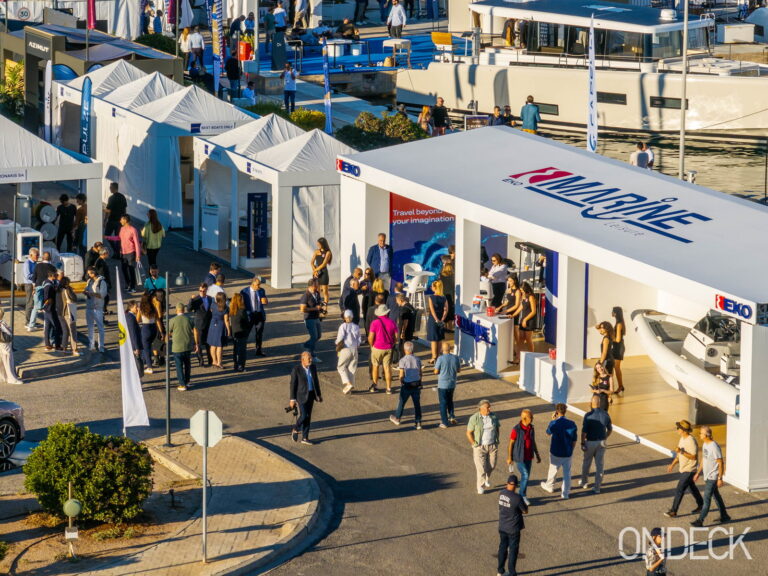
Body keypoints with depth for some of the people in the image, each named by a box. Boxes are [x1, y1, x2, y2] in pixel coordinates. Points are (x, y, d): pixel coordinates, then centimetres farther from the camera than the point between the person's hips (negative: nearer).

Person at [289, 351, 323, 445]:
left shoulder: (313, 367, 2)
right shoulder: (296, 369, -15)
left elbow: (316, 381, 11)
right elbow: (293, 385, -12)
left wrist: (319, 394, 13)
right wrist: (292, 399, -13)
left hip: (311, 395, 6)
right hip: (301, 395, -6)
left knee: (308, 417, 7)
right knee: (303, 416, -11)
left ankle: (305, 438, 15)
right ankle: (295, 429, 18)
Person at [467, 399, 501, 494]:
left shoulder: (493, 416, -3)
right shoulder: (474, 418, -14)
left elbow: (497, 428, 12)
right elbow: (469, 433, -8)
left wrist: (497, 441, 7)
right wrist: (474, 444, -9)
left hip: (492, 446, 4)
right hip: (480, 447, -4)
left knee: (491, 465, 13)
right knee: (481, 467, -2)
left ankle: (487, 479, 42)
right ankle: (481, 487, 11)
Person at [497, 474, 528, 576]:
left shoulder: (501, 494, -8)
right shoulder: (517, 498, -24)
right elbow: (525, 511, -12)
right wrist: (525, 504, 5)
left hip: (502, 527, 5)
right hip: (513, 529, -5)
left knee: (502, 548, 19)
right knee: (513, 550, 6)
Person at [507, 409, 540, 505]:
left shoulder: (531, 428, -1)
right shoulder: (516, 429, -21)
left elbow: (533, 442, 9)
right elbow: (510, 443, -12)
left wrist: (537, 456, 9)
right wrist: (509, 458, -10)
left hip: (528, 457, 6)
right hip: (519, 457, -6)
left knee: (526, 476, 11)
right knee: (525, 476, -12)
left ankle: (522, 496, 24)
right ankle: (523, 496, 5)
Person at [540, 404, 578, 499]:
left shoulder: (554, 423, -18)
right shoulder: (572, 424, -9)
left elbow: (548, 433, 3)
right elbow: (574, 440, -1)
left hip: (556, 453, -2)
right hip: (568, 453, 2)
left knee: (553, 470, 20)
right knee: (567, 472, 12)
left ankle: (549, 486, 42)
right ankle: (565, 493, 16)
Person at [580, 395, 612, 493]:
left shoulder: (588, 415, -18)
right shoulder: (605, 414, -4)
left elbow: (584, 431, -18)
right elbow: (610, 429, 6)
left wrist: (582, 443, -9)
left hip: (590, 442, -3)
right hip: (601, 443, 3)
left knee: (586, 463, 18)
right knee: (599, 465, 8)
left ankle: (584, 482, 35)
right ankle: (597, 487, 9)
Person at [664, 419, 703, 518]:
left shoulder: (691, 441, -24)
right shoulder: (682, 439, 6)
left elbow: (693, 456, -25)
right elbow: (679, 454, 17)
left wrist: (681, 452, -30)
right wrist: (673, 464, 12)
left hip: (689, 470, -10)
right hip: (683, 469, 10)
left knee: (679, 490, -7)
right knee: (692, 488, 21)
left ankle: (673, 511, -2)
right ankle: (701, 505, 36)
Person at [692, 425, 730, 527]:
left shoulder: (714, 447, -23)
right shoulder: (705, 444, 5)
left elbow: (721, 463, -20)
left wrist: (720, 478, -19)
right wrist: (698, 473, 19)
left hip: (713, 477, -10)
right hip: (707, 475, 10)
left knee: (707, 498, -7)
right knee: (716, 496, 18)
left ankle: (700, 520, -5)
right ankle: (724, 516, 30)